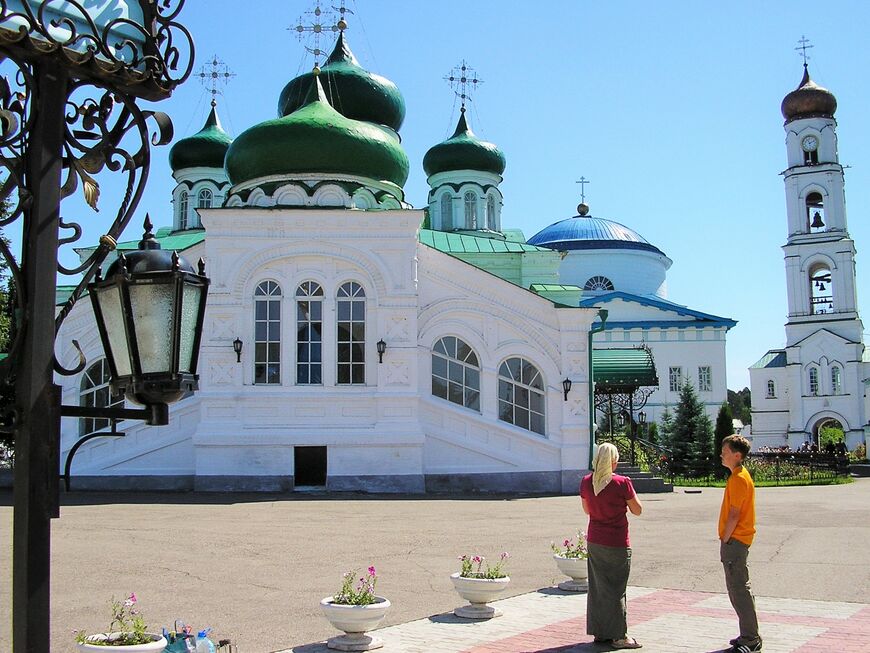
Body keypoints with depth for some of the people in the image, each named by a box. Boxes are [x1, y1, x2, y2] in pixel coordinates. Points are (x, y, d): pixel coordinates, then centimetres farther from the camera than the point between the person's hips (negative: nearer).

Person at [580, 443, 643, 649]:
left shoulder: (586, 482, -2)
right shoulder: (622, 483, -17)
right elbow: (637, 510, -6)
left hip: (594, 542, 5)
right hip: (617, 544, -5)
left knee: (598, 587, 13)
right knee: (615, 589, 3)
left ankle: (599, 632, 19)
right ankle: (618, 636, 10)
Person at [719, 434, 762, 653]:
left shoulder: (738, 479, -17)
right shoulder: (740, 476, 15)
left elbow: (734, 514, -20)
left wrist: (725, 540, -14)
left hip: (734, 541, -10)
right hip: (737, 541, 10)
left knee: (739, 590, -6)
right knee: (738, 589, 15)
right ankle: (749, 635, 22)